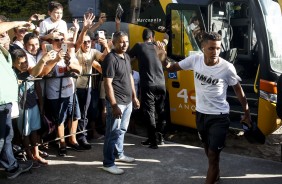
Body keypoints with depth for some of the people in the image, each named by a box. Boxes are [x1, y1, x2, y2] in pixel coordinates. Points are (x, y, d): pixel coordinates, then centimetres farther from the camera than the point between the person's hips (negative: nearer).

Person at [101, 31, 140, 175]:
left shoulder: (126, 57, 11)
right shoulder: (111, 59, -16)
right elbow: (108, 84, -19)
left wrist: (134, 97, 18)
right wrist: (114, 105, -22)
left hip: (128, 101, 8)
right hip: (117, 102, -8)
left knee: (122, 130, 19)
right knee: (113, 132, -2)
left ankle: (119, 154, 35)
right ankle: (108, 163, 7)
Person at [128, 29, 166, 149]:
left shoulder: (139, 47, 1)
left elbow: (127, 57, 13)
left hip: (148, 85, -4)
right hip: (161, 84, 4)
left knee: (149, 112, 1)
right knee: (161, 111, 15)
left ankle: (153, 140, 1)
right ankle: (160, 137, 22)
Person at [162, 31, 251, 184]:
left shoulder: (227, 68, -20)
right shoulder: (195, 60, -11)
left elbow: (238, 91, -5)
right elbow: (172, 68, 0)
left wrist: (246, 113, 3)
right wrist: (163, 60, -23)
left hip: (219, 117, -5)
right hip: (200, 113, 5)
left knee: (213, 155, -2)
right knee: (208, 150, 25)